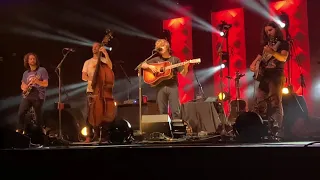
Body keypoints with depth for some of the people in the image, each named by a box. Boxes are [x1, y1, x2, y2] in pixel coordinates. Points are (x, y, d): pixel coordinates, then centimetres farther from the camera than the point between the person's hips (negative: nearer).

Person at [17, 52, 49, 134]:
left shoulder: (42, 70, 0)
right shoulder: (26, 73, 16)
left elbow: (46, 84, -7)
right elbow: (22, 85, 22)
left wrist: (36, 81, -25)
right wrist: (23, 87, -3)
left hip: (38, 97, -4)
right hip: (27, 96, 4)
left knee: (38, 115, -2)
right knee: (21, 113, -9)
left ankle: (43, 129, 18)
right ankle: (20, 131, 1)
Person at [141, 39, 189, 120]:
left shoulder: (175, 59, 8)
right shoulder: (156, 59, 12)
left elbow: (183, 74, 5)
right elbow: (142, 65, 11)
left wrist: (185, 67, -16)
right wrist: (150, 66, -7)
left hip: (172, 86, -2)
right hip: (160, 87, 2)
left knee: (176, 111, -8)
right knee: (162, 112, 2)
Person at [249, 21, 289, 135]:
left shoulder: (283, 43, 2)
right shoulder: (265, 45, 22)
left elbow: (283, 58, -15)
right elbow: (258, 59, 25)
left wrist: (272, 52, -33)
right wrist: (253, 66, 2)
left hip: (276, 76, -7)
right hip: (263, 77, 7)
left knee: (275, 103, -12)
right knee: (259, 104, 2)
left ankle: (277, 130, -12)